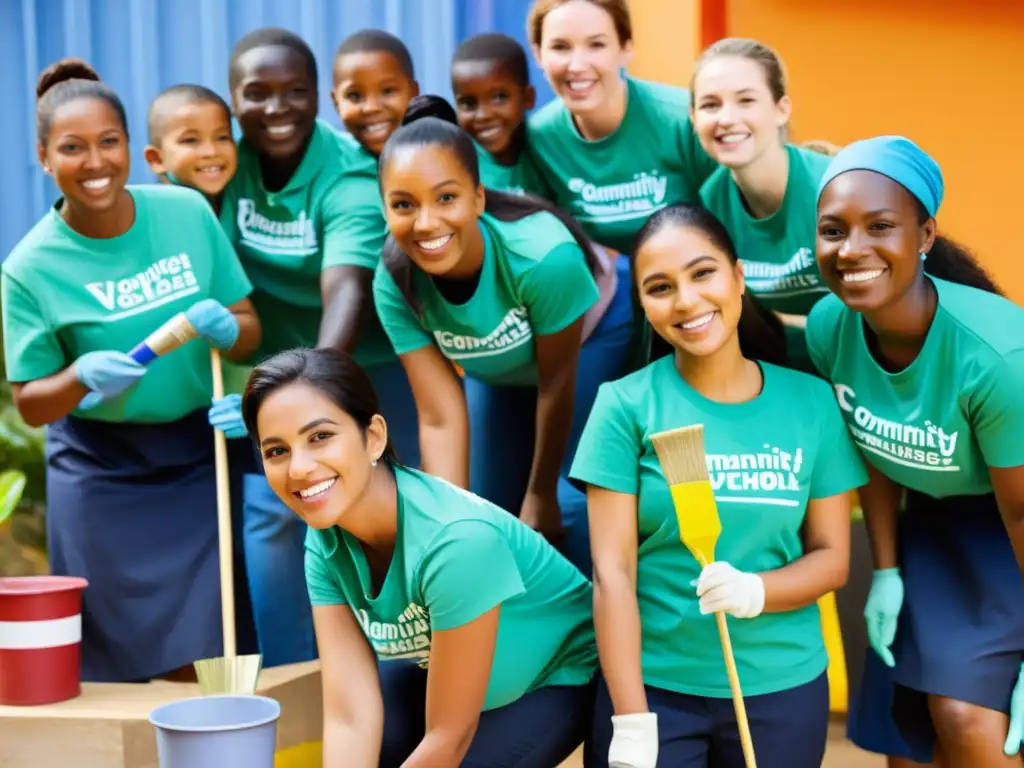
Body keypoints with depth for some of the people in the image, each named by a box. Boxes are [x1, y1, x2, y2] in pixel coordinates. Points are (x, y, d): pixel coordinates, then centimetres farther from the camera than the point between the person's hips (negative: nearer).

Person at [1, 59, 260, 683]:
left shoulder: (187, 211, -5)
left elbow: (249, 329, 3)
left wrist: (225, 329, -21)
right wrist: (81, 378, -27)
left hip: (198, 457, 2)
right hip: (102, 476, -2)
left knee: (206, 659, 2)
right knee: (119, 663, 5)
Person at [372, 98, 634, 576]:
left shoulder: (543, 255, -42)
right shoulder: (394, 282, -30)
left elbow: (557, 384, -26)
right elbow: (440, 417, -26)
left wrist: (542, 492, -13)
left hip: (591, 342, -4)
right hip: (500, 371, 4)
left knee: (575, 495, -16)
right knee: (491, 506, 6)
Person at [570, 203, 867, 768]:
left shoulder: (811, 402, -1)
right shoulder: (626, 405, -7)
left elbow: (832, 557, 3)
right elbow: (612, 572, -9)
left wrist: (756, 591, -17)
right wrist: (631, 722, -14)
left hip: (784, 688, 2)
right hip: (654, 685, -2)